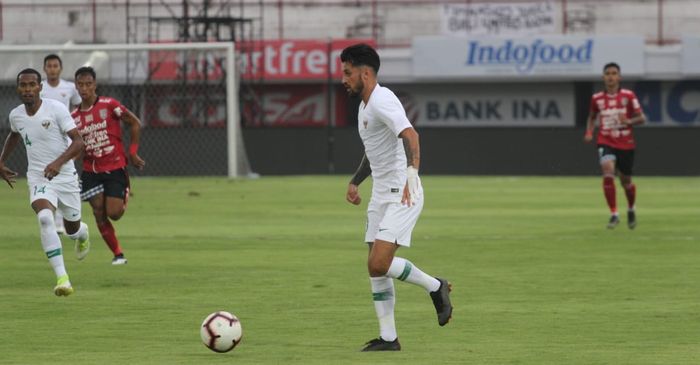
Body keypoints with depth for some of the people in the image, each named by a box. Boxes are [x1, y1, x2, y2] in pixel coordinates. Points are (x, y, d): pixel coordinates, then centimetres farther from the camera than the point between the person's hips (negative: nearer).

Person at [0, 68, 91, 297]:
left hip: (64, 175, -1)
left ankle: (82, 233, 57)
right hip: (38, 177, 1)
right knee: (44, 218, -28)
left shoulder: (56, 109, -14)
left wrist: (58, 162, -34)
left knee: (72, 229, 14)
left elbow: (78, 142, -19)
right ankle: (61, 278, -31)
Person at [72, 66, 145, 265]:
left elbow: (135, 124, -4)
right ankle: (118, 254, 7)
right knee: (99, 214, -5)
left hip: (115, 168, -4)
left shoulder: (109, 105, -11)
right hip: (91, 171, 4)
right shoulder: (74, 116, 3)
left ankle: (124, 196, 27)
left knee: (113, 213, -10)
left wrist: (132, 153, -6)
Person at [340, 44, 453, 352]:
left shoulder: (382, 100, -15)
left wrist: (412, 171, -45)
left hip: (402, 196, -10)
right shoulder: (365, 106, 17)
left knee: (379, 264, -19)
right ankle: (388, 338, 10)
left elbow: (410, 135, -32)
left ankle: (435, 286, 2)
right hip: (381, 196, 10)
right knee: (375, 268, 6)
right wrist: (355, 182, 26)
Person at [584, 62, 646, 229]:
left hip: (626, 144, 0)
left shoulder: (628, 96, -4)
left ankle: (631, 210, 43)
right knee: (608, 172, -26)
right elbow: (592, 117, 20)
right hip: (606, 143, 0)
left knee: (626, 181, 12)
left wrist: (629, 121, -24)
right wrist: (589, 132, 1)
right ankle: (614, 214, -21)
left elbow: (641, 118, -4)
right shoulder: (597, 99, 2)